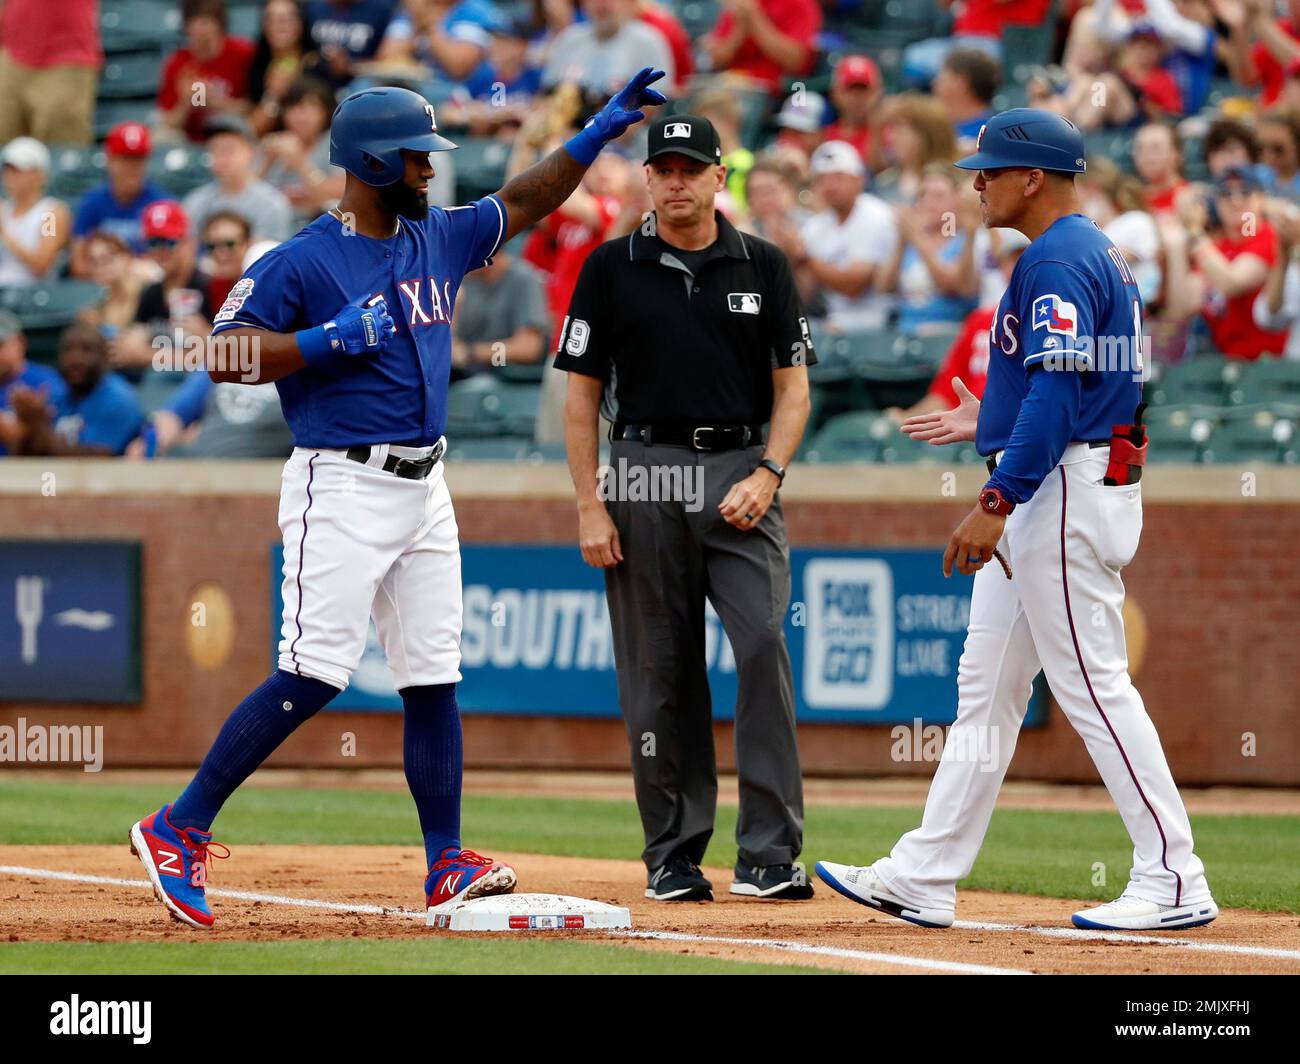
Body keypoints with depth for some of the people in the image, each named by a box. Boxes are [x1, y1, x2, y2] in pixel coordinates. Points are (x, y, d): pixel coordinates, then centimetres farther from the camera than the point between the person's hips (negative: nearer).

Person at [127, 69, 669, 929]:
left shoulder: (437, 240, 13)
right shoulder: (300, 262, -8)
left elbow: (522, 204, 25)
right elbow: (226, 356, -13)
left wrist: (598, 134, 16)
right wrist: (332, 339, -19)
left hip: (424, 491, 7)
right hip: (342, 489, -7)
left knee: (433, 680, 5)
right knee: (311, 676, -14)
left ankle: (447, 866, 7)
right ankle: (179, 831, -9)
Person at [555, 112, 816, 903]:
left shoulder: (764, 267, 8)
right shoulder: (614, 268, 6)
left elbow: (793, 388, 7)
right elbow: (582, 396, 6)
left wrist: (767, 475, -9)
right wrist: (590, 506, -3)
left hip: (742, 474, 0)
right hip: (645, 475, 0)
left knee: (764, 644, -15)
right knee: (658, 670, 2)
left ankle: (771, 852, -16)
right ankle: (674, 856, 11)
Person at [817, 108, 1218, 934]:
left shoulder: (1060, 261, -15)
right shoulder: (1094, 254, 18)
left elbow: (1059, 393, -23)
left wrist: (996, 504, -26)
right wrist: (987, 422, 27)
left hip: (1066, 493, -11)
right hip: (1046, 501, 11)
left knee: (1093, 683, -9)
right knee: (987, 684, 11)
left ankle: (1174, 881, -6)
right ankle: (925, 877, 13)